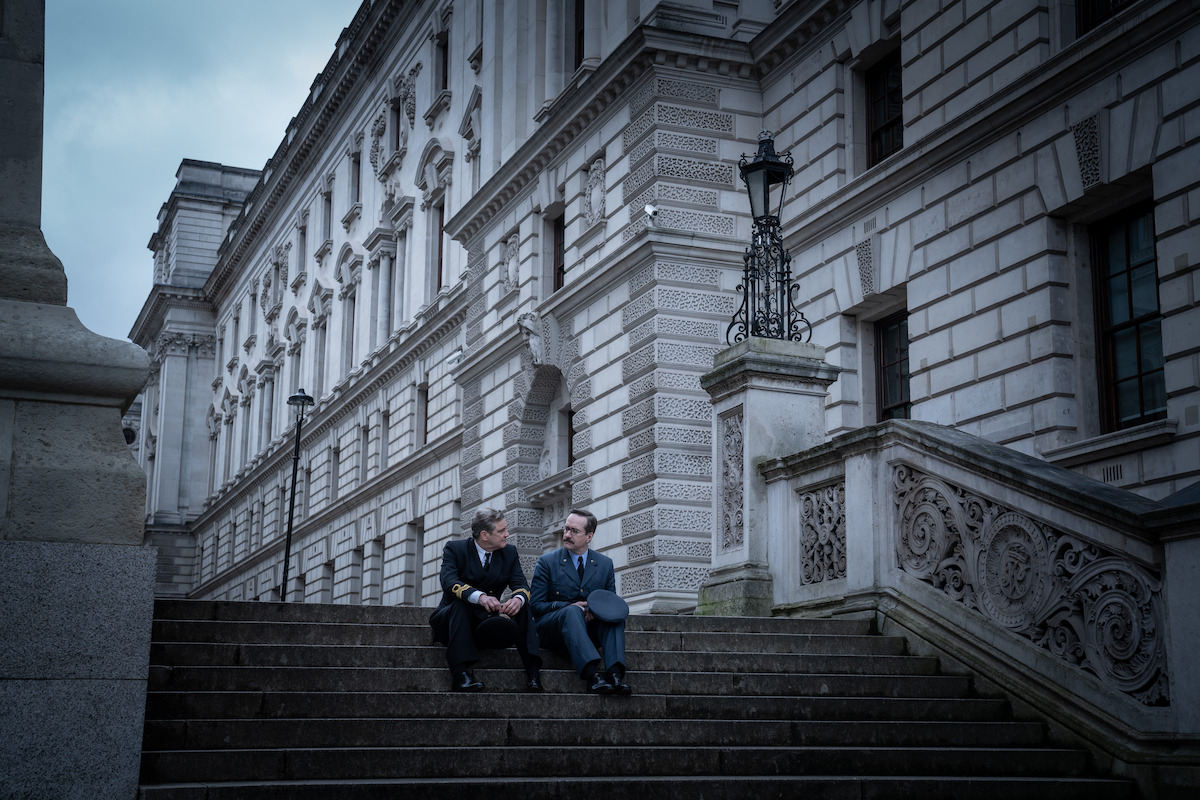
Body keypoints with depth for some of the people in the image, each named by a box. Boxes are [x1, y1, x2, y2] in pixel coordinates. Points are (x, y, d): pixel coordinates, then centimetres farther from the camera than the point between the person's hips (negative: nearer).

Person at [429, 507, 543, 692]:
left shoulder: (509, 553, 6)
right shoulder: (455, 549, -7)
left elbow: (521, 585, -6)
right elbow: (449, 582, -25)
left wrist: (518, 599, -33)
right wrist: (479, 597, -43)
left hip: (488, 620, 3)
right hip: (450, 620, -3)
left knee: (522, 605, -20)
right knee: (461, 603, -34)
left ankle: (532, 669, -27)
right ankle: (460, 672, -44)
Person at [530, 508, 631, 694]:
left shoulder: (605, 564, 11)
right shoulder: (547, 562, 2)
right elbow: (536, 606, -2)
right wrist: (569, 606, -18)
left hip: (588, 628, 3)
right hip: (551, 629, -3)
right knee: (572, 611, -35)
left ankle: (615, 673, -43)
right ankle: (591, 675, -53)